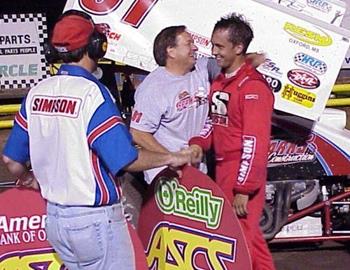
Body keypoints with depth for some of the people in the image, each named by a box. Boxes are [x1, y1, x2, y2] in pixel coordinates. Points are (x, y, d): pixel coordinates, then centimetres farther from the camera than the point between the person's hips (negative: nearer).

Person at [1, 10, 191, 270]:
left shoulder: (36, 93, 2)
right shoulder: (92, 93, -17)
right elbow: (126, 159, -19)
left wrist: (28, 179, 27)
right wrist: (170, 158, -4)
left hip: (54, 217, 7)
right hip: (95, 219, -7)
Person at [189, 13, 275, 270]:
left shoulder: (253, 87, -16)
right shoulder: (220, 81, 13)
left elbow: (255, 143, -20)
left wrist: (244, 190, -22)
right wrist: (199, 143, -3)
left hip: (242, 172, -9)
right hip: (222, 167, 9)